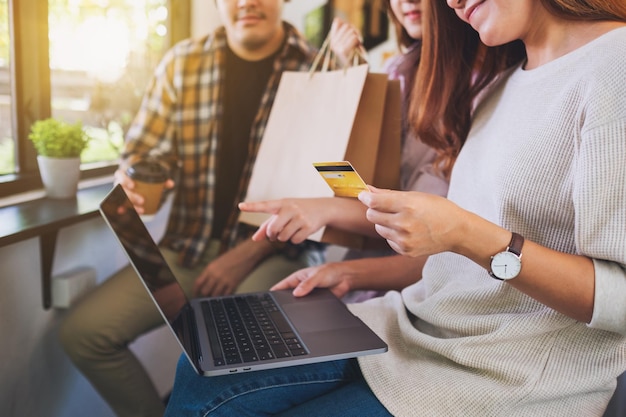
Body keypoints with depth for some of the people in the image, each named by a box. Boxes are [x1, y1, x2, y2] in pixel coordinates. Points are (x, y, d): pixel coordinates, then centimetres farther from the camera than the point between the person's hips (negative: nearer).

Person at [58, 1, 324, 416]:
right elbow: (144, 153, 9)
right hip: (189, 246, 4)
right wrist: (132, 181, -16)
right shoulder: (182, 63, 5)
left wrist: (250, 252, -17)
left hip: (278, 252, -3)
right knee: (81, 331, -8)